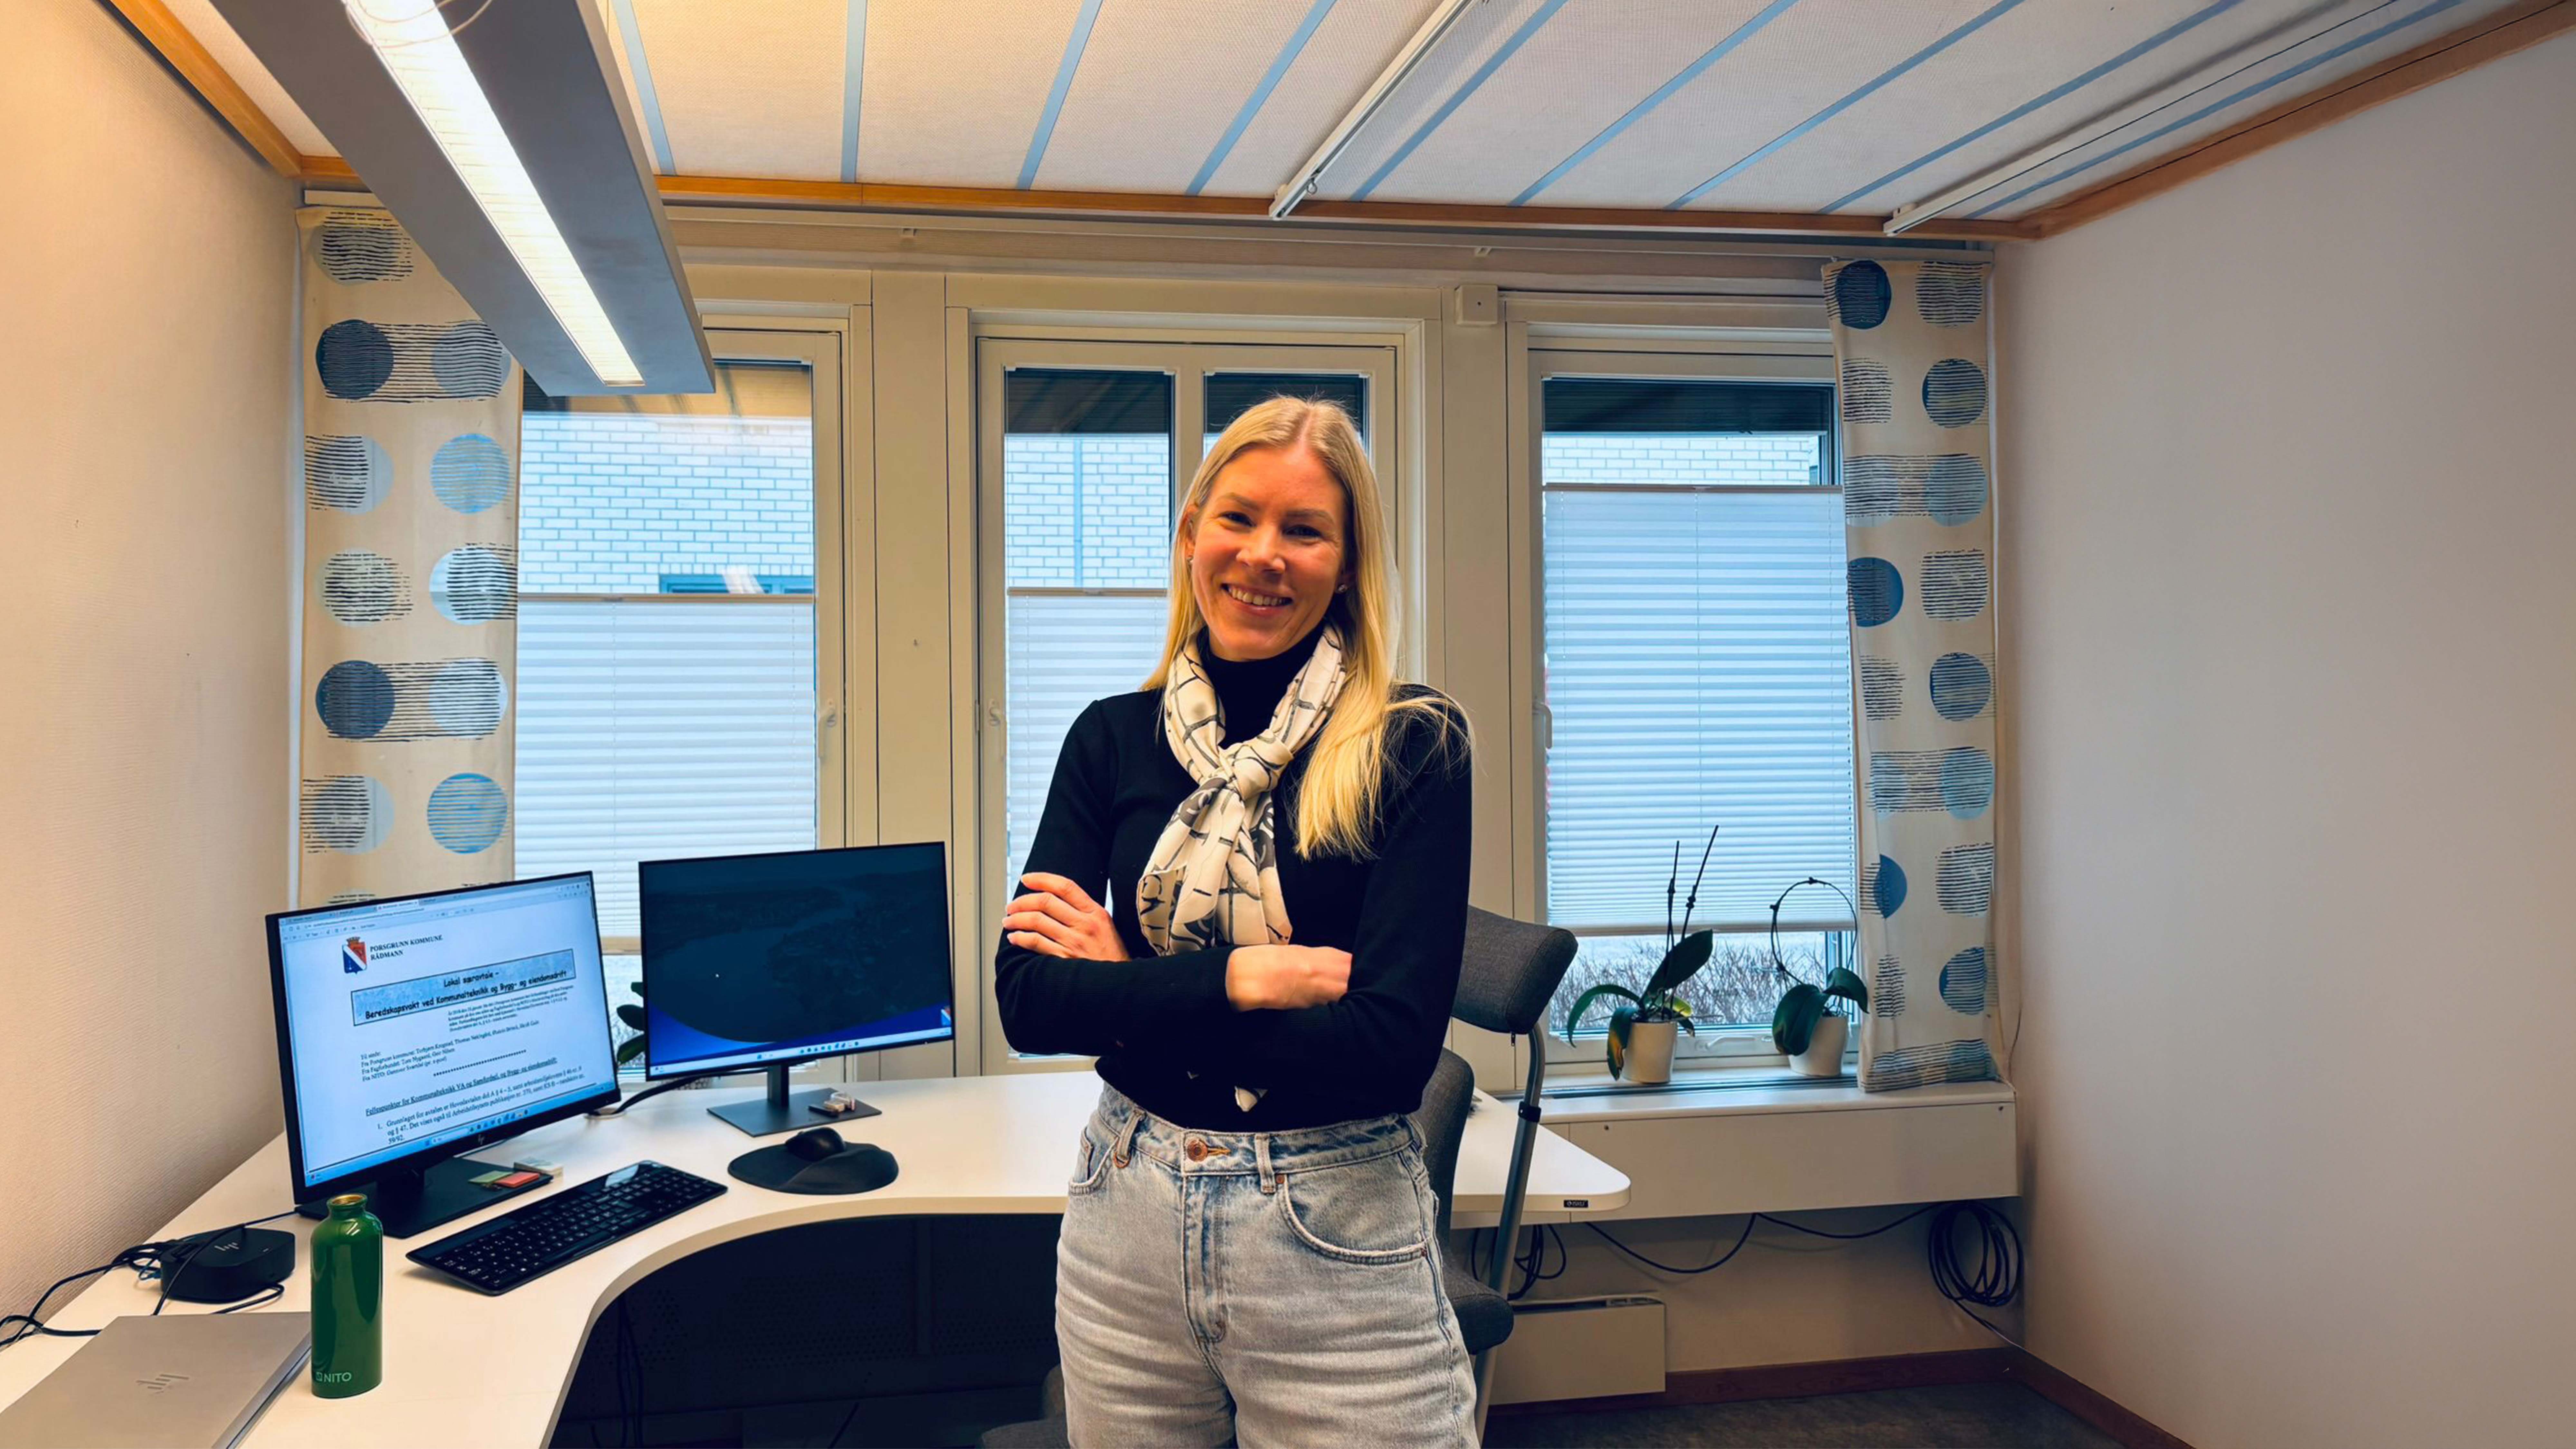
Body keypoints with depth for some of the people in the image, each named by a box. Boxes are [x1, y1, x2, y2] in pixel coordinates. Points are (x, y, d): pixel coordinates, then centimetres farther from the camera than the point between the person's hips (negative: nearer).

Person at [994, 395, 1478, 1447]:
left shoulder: (1412, 747, -9)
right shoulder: (1113, 740, 1)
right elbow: (1027, 1001, -7)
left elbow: (1394, 1046, -18)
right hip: (1127, 1223, 3)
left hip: (1338, 1242, -3)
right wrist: (1239, 976, -19)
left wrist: (1129, 991, -11)